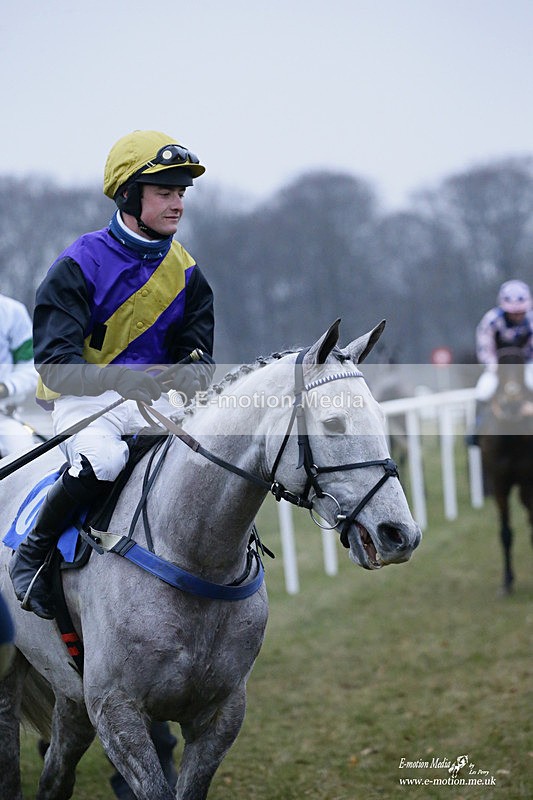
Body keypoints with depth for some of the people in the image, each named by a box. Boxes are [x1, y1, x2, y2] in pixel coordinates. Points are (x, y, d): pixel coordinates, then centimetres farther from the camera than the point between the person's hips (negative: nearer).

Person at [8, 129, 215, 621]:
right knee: (102, 460, -36)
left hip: (154, 400, 5)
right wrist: (118, 379, -33)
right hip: (84, 397, -5)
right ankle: (32, 553, -12)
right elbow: (54, 356, -15)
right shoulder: (81, 265, -8)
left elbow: (196, 350, 12)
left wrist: (193, 373, -15)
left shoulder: (186, 273, 9)